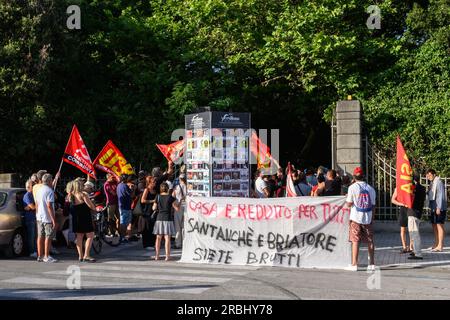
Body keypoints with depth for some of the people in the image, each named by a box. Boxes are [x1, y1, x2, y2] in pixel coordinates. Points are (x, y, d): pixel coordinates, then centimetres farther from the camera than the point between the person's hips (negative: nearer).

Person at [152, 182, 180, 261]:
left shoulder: (158, 197, 1)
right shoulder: (170, 197, -6)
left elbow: (154, 208, 7)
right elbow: (177, 208, -5)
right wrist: (176, 201, 9)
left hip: (159, 218, 3)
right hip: (168, 219, -3)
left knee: (158, 237, 10)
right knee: (167, 238, -2)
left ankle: (157, 255, 13)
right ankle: (167, 256, -4)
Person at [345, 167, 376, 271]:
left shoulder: (352, 187, -7)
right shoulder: (370, 188, 6)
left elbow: (349, 204, -9)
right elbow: (373, 206, 7)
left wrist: (346, 200, 13)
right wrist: (372, 219, 13)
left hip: (356, 218, -3)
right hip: (367, 218, 3)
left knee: (355, 241, -1)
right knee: (370, 241, 9)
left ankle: (354, 264, -2)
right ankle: (371, 264, 11)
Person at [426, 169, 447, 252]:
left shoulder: (438, 182, -11)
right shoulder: (432, 183, 17)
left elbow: (440, 196, -17)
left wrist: (439, 208, -22)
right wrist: (431, 208, 17)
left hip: (439, 208, -10)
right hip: (434, 208, 10)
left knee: (439, 225, -9)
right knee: (434, 225, 13)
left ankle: (440, 246, -9)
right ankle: (436, 244, 21)